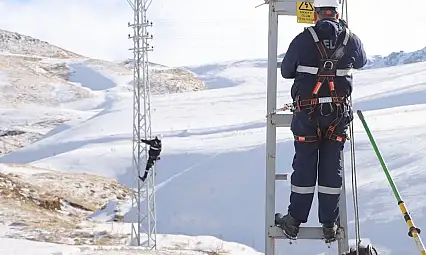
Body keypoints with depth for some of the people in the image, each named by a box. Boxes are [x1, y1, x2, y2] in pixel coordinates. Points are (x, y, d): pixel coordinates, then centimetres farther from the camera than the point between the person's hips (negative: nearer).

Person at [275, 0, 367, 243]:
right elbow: (362, 61, 21)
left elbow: (286, 71, 4)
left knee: (304, 164, 6)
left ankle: (295, 220, 9)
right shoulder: (351, 39, 0)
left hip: (307, 113, -2)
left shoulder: (303, 40, -8)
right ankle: (329, 223, 10)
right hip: (339, 114, 2)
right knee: (332, 166, 8)